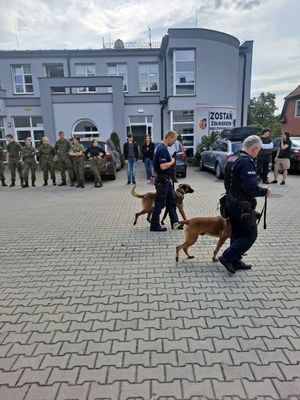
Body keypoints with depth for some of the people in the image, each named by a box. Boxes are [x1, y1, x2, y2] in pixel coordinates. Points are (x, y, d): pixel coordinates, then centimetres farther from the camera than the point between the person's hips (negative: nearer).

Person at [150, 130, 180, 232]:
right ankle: (154, 225, 11)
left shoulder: (162, 148, 11)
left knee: (172, 201, 14)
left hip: (166, 180, 10)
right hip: (162, 180, -10)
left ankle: (175, 222, 23)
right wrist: (172, 161, -14)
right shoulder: (162, 149, -21)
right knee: (160, 203, -1)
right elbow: (163, 166, -28)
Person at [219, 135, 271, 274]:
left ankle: (235, 261, 27)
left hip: (231, 202, 10)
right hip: (243, 206, -10)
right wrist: (265, 191, -10)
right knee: (250, 235, 3)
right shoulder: (247, 162, -21)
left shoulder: (232, 160, 10)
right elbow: (251, 187, -27)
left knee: (237, 233, 18)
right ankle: (227, 257, 4)